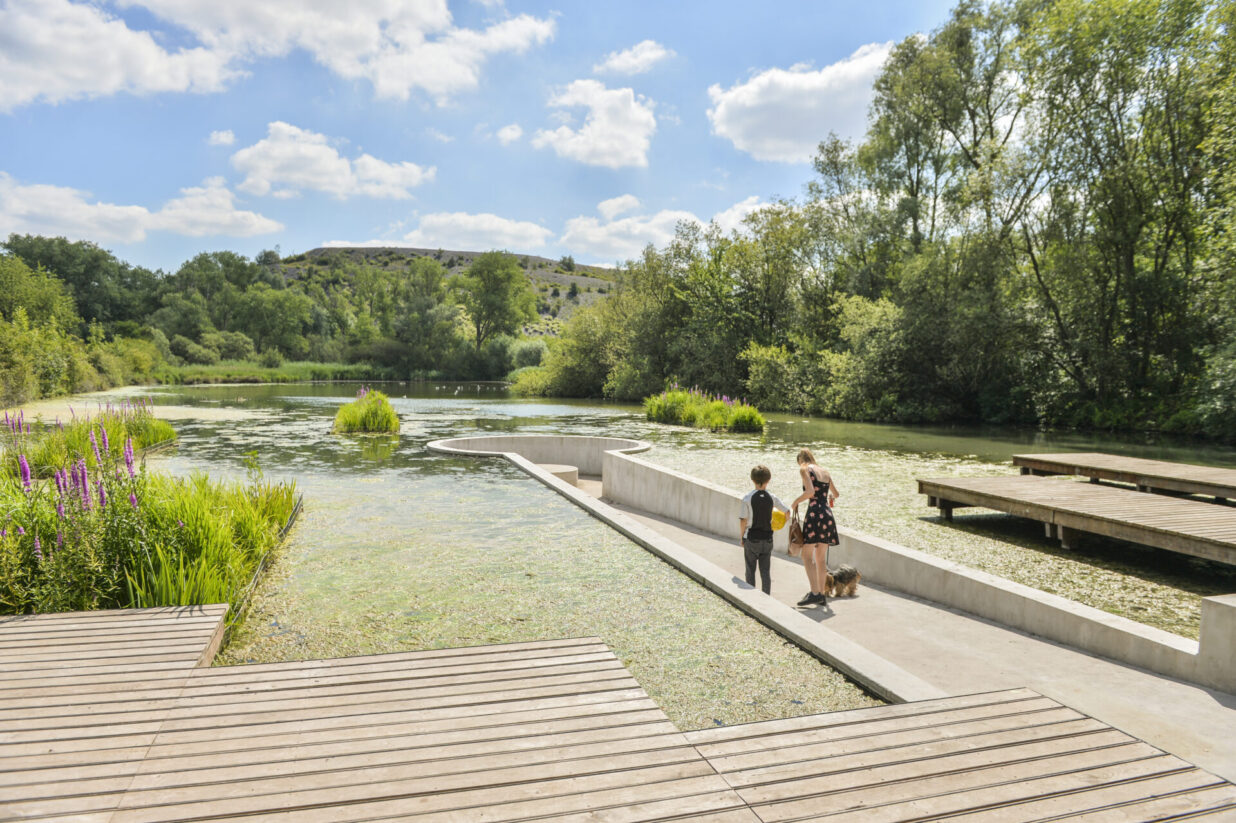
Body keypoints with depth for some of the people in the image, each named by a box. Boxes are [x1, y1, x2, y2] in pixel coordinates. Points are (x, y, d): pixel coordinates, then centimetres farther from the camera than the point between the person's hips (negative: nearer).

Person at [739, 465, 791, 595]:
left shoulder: (748, 498, -11)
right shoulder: (772, 497, -3)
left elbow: (743, 520, -11)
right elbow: (787, 511, 3)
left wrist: (741, 537, 1)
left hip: (751, 540, -2)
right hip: (767, 539, 2)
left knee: (750, 571, 10)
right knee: (765, 571, 9)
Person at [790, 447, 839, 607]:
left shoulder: (804, 469, -2)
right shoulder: (825, 473, 18)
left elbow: (810, 492, -14)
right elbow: (836, 494, 27)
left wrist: (796, 501, 0)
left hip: (815, 513, -7)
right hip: (828, 515, 7)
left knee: (807, 555, -5)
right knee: (821, 558, 12)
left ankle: (815, 593, -14)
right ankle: (822, 595, 15)